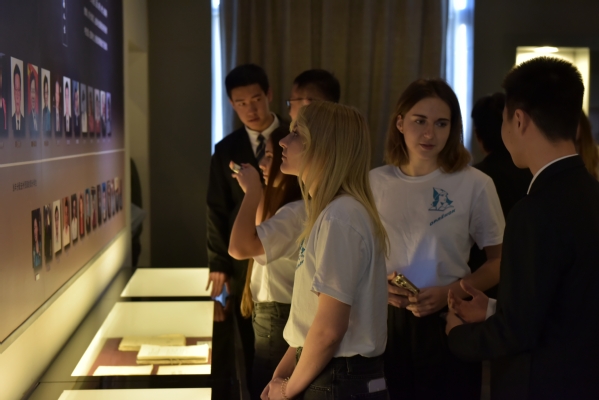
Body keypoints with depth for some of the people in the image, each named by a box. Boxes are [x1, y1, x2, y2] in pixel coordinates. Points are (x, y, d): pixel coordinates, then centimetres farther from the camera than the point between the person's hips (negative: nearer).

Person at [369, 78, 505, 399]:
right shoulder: (375, 182, 0)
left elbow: (499, 261, -2)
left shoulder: (475, 184, -8)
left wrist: (451, 292, -16)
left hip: (448, 323, -2)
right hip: (385, 322, 2)